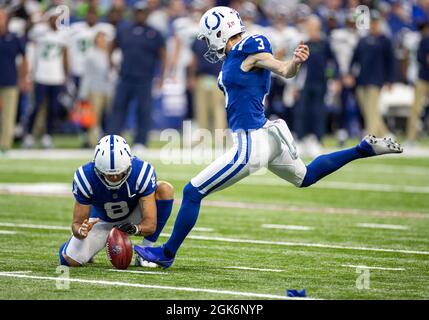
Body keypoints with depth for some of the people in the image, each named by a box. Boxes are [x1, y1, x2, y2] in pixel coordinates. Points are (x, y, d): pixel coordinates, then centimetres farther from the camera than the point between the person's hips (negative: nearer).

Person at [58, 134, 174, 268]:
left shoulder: (142, 172, -33)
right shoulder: (86, 177, -31)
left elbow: (150, 224, -31)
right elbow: (77, 223, -24)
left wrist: (136, 228, -55)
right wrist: (80, 231, -49)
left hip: (132, 219, 0)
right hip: (101, 221, 0)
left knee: (165, 189, -28)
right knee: (71, 260, -20)